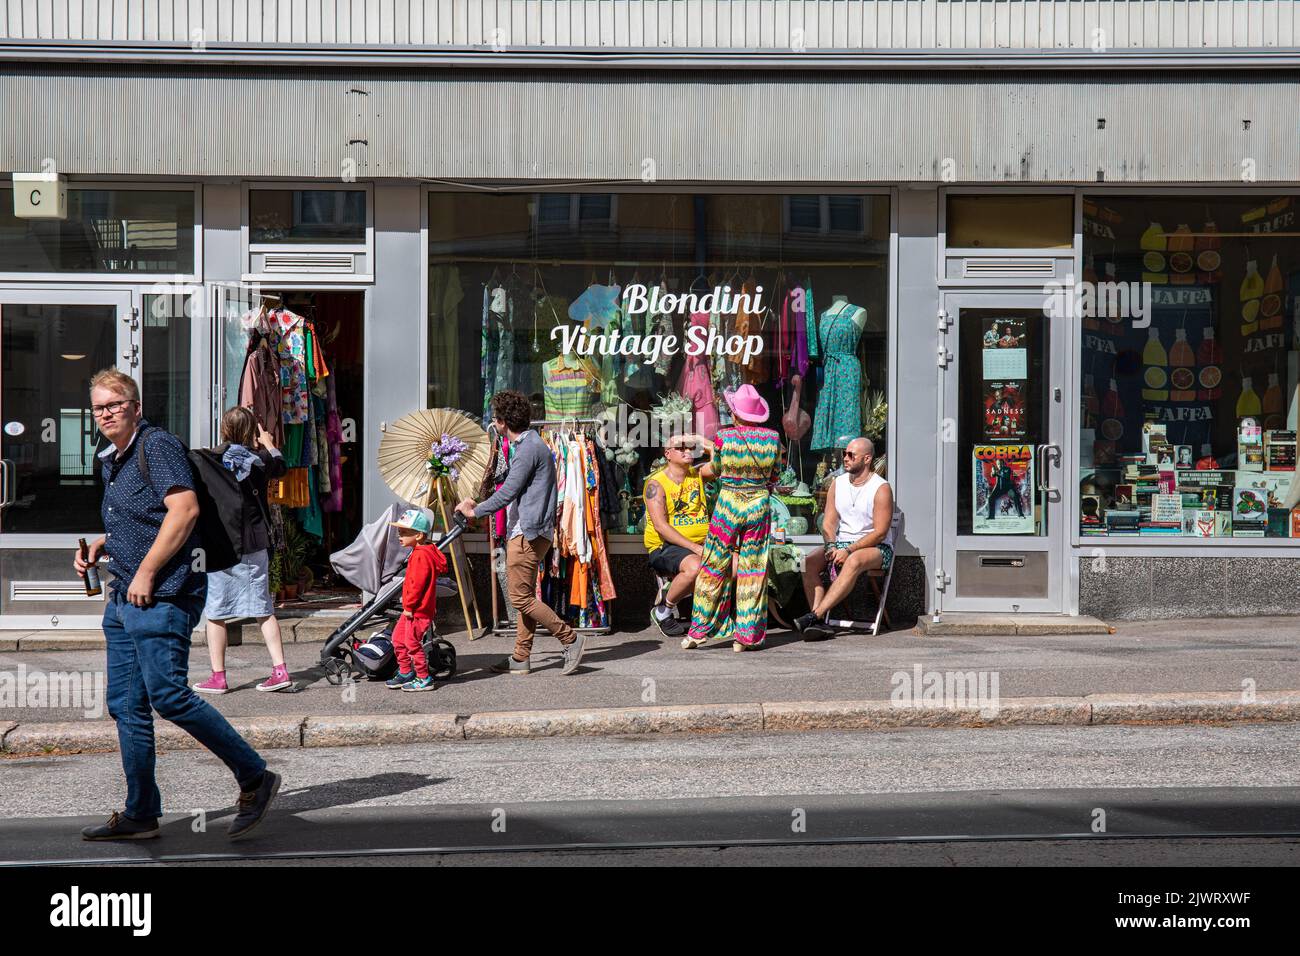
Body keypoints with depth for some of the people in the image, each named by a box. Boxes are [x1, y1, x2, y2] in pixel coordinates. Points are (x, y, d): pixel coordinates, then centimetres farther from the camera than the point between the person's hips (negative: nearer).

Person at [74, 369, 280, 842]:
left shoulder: (158, 445, -8)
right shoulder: (113, 462, 21)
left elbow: (185, 509, -20)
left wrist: (146, 573, -20)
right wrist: (99, 547, 13)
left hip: (162, 596, -10)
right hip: (124, 597, 10)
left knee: (168, 695, -15)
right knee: (126, 706, 8)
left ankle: (256, 778, -4)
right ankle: (140, 815, 16)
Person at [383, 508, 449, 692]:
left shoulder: (421, 555, -20)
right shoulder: (420, 553, 14)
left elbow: (417, 583, -25)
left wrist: (409, 605, -20)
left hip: (418, 610, -11)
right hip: (413, 608, 11)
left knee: (412, 642, -4)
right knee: (398, 639, 16)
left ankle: (424, 679, 5)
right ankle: (405, 673, 27)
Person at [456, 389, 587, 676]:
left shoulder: (529, 448, -16)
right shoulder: (526, 443, 17)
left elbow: (507, 492, -18)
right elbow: (512, 489, 25)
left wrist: (475, 512, -5)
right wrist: (477, 504, 26)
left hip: (528, 532, -11)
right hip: (524, 530, 11)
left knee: (521, 598, -8)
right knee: (524, 597, 12)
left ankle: (570, 638, -3)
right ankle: (521, 658, 17)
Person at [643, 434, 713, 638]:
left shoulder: (697, 474, 13)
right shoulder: (656, 483, -7)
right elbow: (660, 526, -17)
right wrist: (695, 548, -24)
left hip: (701, 544, 6)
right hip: (665, 547, -6)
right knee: (694, 567, -36)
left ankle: (672, 589, 2)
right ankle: (662, 612, -9)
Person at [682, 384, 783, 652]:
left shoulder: (724, 437, -9)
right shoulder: (772, 438, -3)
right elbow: (775, 475, 7)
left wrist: (700, 470, 28)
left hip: (728, 504, -1)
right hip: (759, 504, 1)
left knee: (713, 567, 8)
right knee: (752, 569, 6)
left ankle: (699, 630, 13)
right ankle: (746, 635, 8)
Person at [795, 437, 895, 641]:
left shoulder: (881, 488, -9)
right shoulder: (837, 483, 9)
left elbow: (880, 532, -15)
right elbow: (829, 523, 6)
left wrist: (848, 551, -22)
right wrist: (832, 546, -15)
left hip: (876, 548, -5)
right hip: (841, 543, 6)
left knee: (854, 561, -39)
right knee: (809, 562, -23)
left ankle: (815, 615, -41)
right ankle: (819, 623, -32)